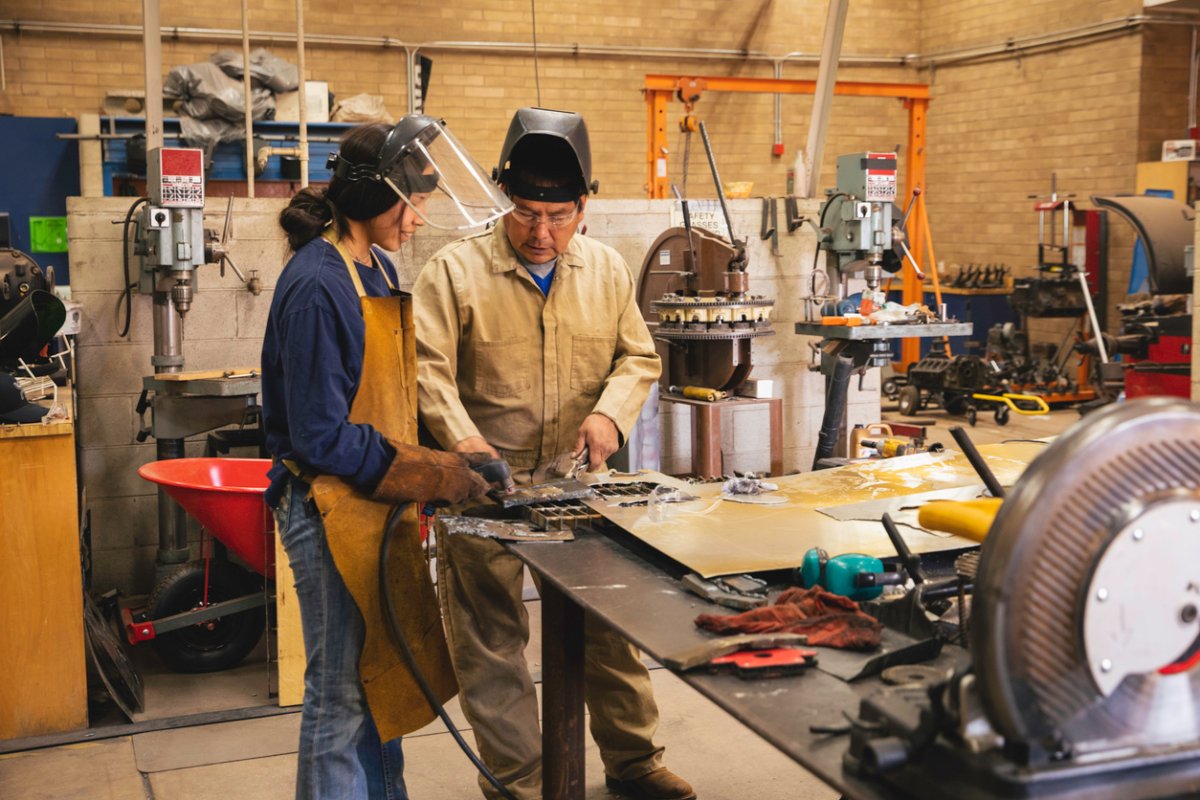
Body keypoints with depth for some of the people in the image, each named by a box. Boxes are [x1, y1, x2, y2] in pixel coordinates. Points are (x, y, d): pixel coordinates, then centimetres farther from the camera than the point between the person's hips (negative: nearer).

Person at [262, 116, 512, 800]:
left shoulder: (379, 268, 8)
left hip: (379, 500, 9)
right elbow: (321, 436, -21)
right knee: (341, 691, 3)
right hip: (333, 506, -9)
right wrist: (433, 474, -18)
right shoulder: (318, 286, -20)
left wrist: (449, 456, 5)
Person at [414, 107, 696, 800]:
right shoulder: (456, 270, -8)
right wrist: (462, 439, -26)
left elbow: (640, 357, 9)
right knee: (492, 636, 4)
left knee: (607, 619, 13)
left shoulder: (608, 269, 5)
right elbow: (429, 369, -12)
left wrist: (610, 411, -10)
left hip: (577, 475, 3)